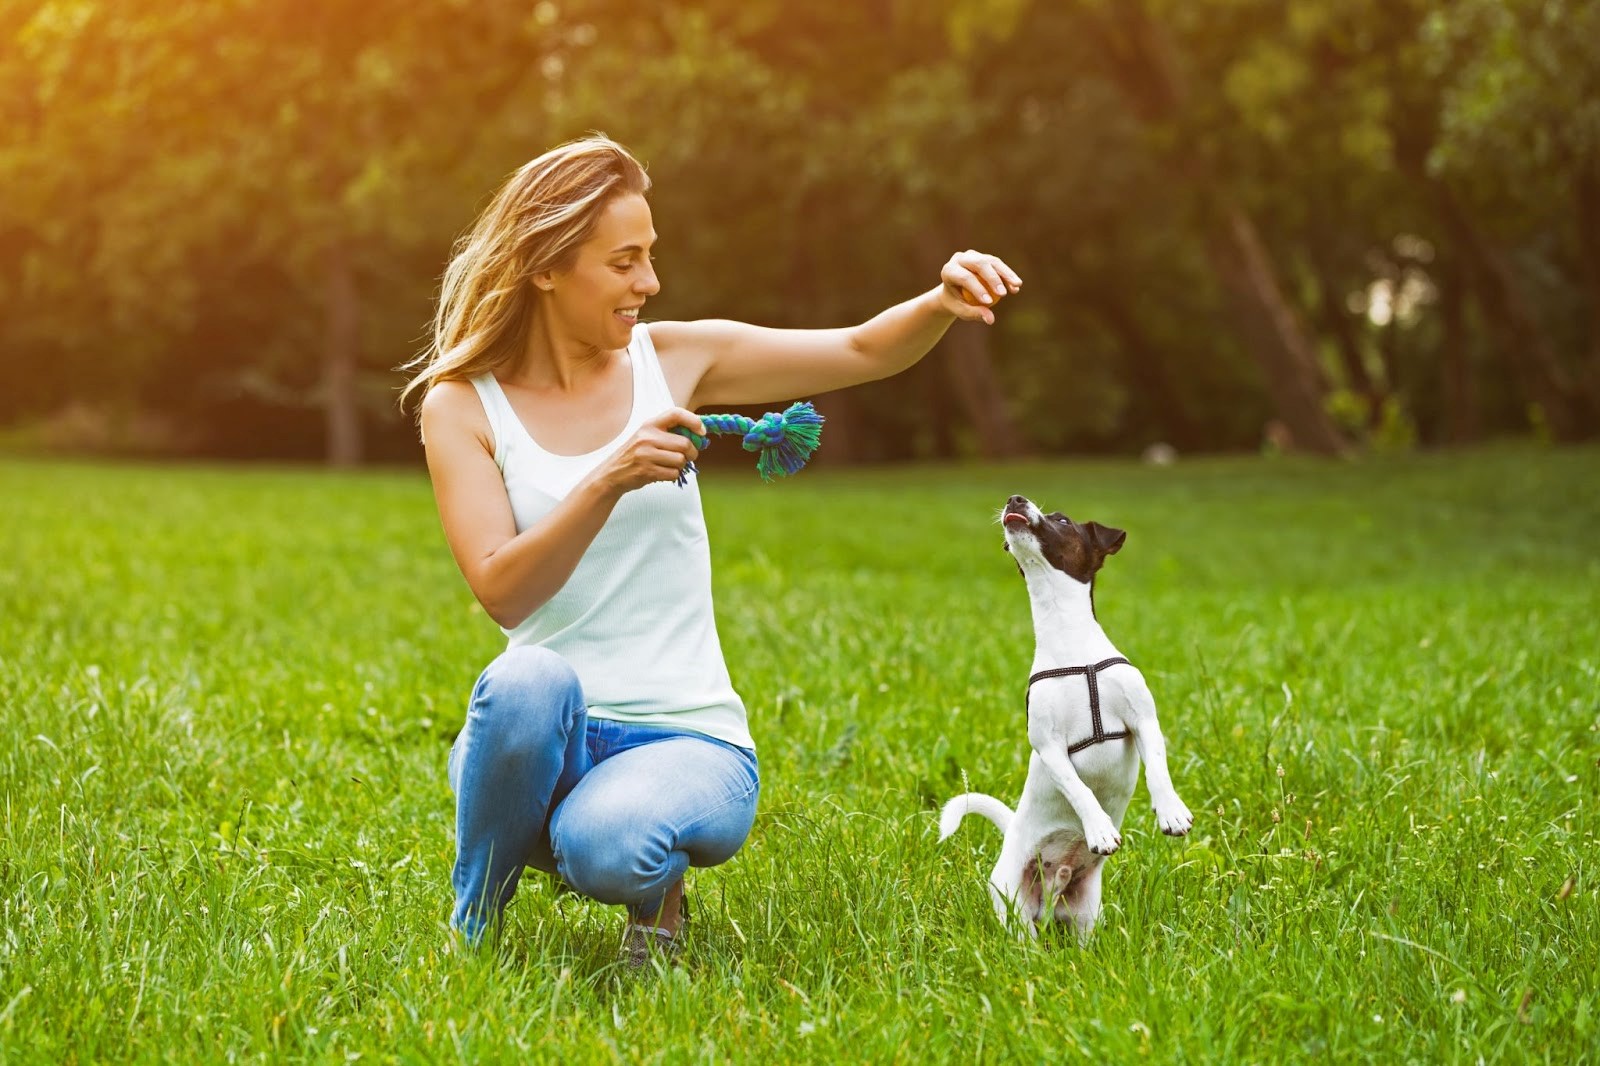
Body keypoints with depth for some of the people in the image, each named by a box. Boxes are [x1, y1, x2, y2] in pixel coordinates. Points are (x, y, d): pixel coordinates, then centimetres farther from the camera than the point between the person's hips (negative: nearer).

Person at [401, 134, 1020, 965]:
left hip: (689, 739, 1)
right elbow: (500, 591, -14)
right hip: (542, 743, 0)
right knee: (527, 682, -37)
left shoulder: (672, 360, 4)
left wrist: (942, 302, -16)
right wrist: (608, 482, -27)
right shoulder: (461, 406, -1)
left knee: (604, 847, -34)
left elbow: (866, 352, 4)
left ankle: (655, 884, 6)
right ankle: (473, 922, -8)